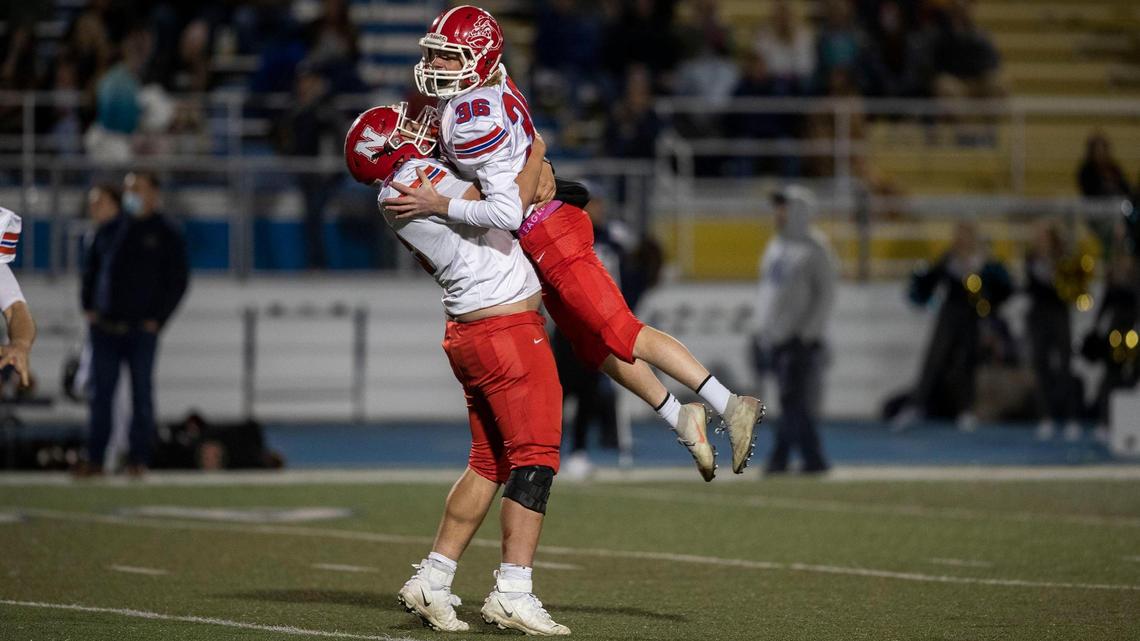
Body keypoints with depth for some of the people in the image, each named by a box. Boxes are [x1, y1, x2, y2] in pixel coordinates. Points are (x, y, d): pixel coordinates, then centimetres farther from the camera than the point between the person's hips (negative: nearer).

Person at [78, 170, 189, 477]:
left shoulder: (166, 235, 2)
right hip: (104, 327, 3)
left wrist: (157, 319, -7)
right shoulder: (109, 231, 13)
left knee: (141, 394, 0)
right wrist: (88, 308, 6)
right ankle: (94, 458, 6)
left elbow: (178, 280, 0)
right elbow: (90, 271, 19)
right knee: (101, 394, 3)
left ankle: (138, 459, 4)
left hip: (141, 329, -3)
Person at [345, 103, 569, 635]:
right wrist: (536, 155, -2)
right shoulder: (418, 177, -15)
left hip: (469, 331, 9)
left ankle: (432, 581, 15)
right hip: (508, 329, -9)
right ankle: (513, 593, -8)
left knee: (489, 462, 15)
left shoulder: (395, 198, 12)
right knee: (535, 459, -6)